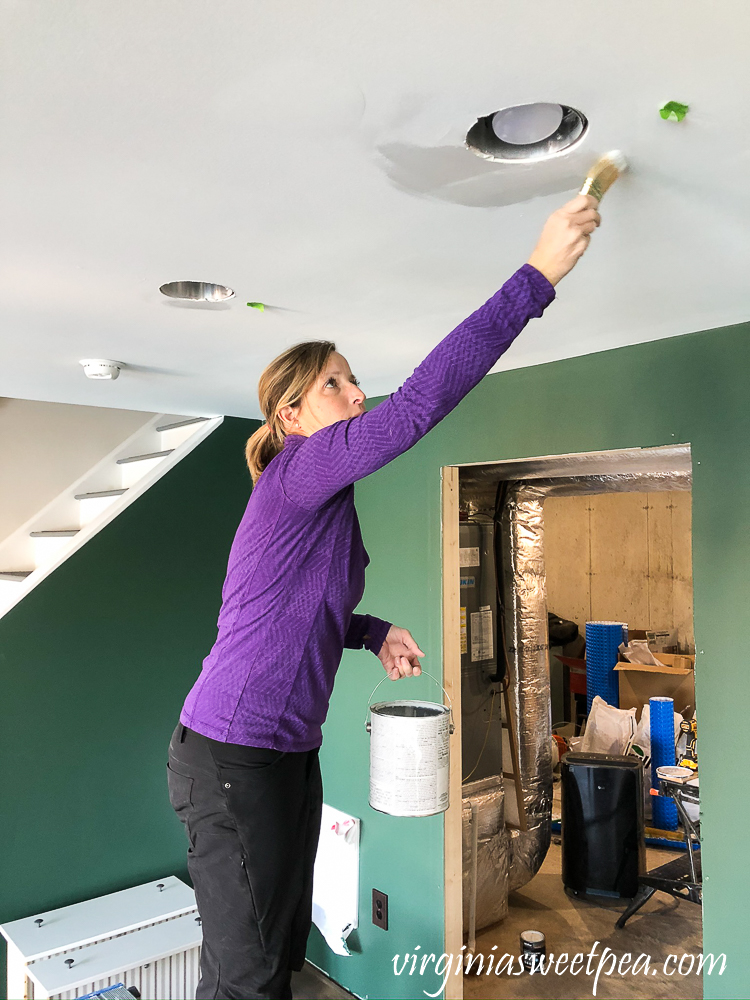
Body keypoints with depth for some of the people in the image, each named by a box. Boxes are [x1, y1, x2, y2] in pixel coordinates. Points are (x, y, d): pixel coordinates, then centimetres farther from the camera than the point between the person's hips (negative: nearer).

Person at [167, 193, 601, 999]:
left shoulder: (327, 499, 10)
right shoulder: (298, 473, -17)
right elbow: (419, 406, -30)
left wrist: (374, 633, 5)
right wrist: (537, 277, -28)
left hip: (288, 753, 9)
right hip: (230, 758, -9)